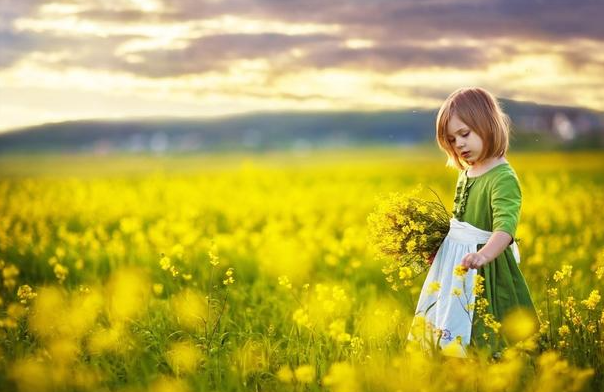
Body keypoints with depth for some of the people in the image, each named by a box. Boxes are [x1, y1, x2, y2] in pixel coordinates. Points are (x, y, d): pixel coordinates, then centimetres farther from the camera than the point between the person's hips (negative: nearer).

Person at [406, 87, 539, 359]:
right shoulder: (466, 173, 9)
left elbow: (505, 224, -34)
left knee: (483, 339, -3)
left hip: (486, 271, -8)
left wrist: (485, 254, -50)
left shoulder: (503, 178, -18)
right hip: (453, 265, 8)